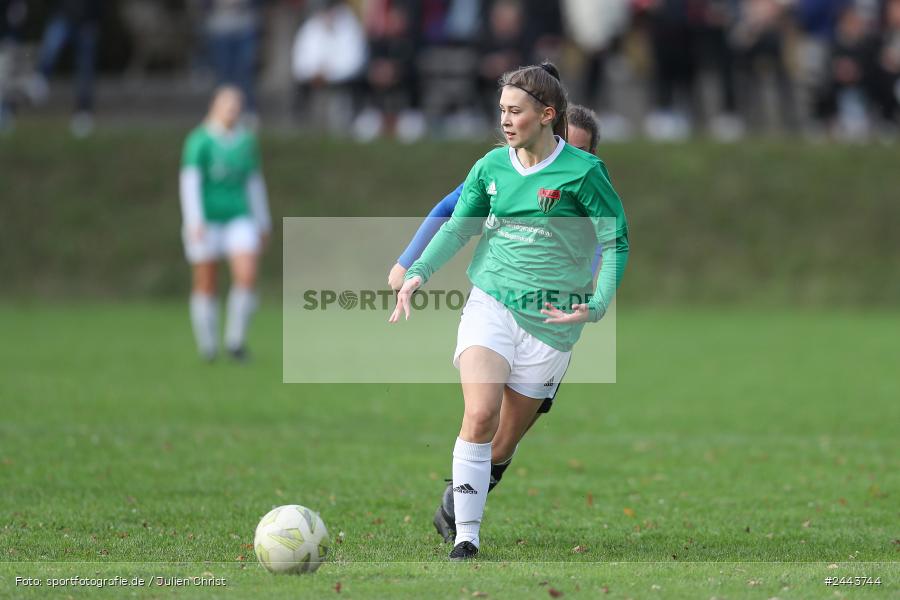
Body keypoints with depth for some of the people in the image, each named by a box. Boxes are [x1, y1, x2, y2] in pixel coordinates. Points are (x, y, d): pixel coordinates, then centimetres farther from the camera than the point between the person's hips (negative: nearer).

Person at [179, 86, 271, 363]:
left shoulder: (247, 141, 8)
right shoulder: (200, 141, -8)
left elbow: (254, 182, 16)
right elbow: (190, 182, -14)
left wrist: (263, 223, 18)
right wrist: (195, 222, -24)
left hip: (239, 218, 3)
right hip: (206, 220, -3)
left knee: (247, 275, -15)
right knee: (205, 285, 3)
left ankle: (236, 339, -2)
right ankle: (208, 345, 18)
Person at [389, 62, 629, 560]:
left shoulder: (583, 172, -7)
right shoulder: (491, 167, 5)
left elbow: (616, 241, -3)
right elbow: (458, 227, 13)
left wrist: (596, 306, -16)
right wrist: (418, 272, -3)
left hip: (550, 320, -1)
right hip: (491, 304, 1)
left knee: (503, 443, 4)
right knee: (480, 416, -21)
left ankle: (455, 511, 30)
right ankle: (465, 539, -18)